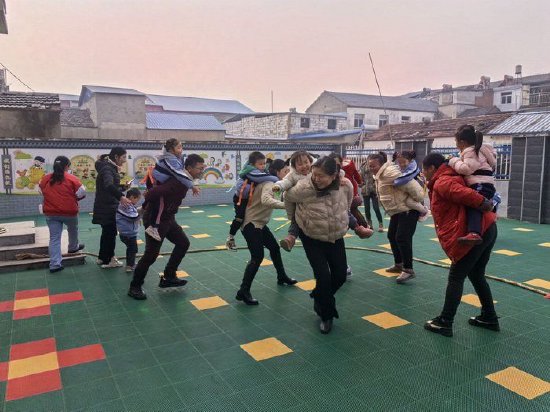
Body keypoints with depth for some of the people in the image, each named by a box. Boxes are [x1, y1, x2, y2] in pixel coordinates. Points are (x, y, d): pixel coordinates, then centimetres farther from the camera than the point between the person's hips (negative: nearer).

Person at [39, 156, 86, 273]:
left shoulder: (45, 179, 1)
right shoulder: (71, 178, -12)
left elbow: (42, 192, 14)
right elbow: (82, 193, -10)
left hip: (51, 213, 3)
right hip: (69, 212, -3)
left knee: (54, 238, 5)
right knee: (73, 230, 27)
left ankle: (55, 264, 2)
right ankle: (73, 247, 49)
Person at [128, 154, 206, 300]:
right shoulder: (179, 181, -27)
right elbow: (154, 192, -35)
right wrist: (147, 207, -18)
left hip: (168, 218, 10)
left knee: (183, 243, 13)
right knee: (151, 254, -4)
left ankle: (168, 278, 22)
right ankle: (135, 287, 14)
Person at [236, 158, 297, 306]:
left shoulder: (271, 182, 9)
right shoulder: (269, 183, -21)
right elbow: (265, 200, -40)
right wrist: (286, 205, -45)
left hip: (259, 223, 10)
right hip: (251, 224, -10)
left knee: (274, 248, 19)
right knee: (257, 257, -13)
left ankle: (282, 277, 39)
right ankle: (243, 292, -7)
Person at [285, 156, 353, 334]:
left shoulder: (346, 186, -19)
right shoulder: (304, 188, -28)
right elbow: (288, 196, -7)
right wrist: (297, 220, 6)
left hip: (336, 237, 4)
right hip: (312, 239, -3)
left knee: (340, 276, 9)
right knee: (323, 276, -8)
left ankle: (319, 297, 40)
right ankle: (326, 316, 16)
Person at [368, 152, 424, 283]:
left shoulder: (389, 172, -22)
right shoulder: (380, 175, 12)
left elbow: (408, 183, -27)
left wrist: (418, 199, -21)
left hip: (408, 209, -11)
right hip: (397, 211, 11)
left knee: (402, 238, -14)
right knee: (392, 236, 15)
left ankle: (408, 269, -5)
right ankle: (399, 264, 30)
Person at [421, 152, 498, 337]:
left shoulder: (441, 183, -11)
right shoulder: (448, 178, 21)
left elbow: (464, 194, -25)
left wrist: (482, 204, -19)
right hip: (487, 229, 10)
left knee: (455, 278, -1)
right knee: (476, 276, 22)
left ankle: (444, 323, 5)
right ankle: (489, 318, 31)